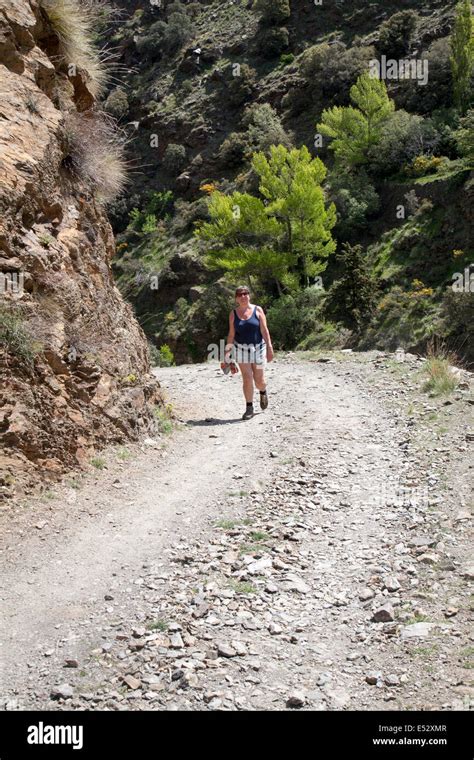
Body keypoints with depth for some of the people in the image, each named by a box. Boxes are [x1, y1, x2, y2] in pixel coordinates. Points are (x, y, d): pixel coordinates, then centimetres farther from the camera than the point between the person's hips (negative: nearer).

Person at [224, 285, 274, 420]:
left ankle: (263, 392, 39)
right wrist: (227, 351, -2)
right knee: (247, 379, -6)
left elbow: (264, 330, -6)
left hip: (257, 348, -1)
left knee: (259, 380, 3)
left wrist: (269, 348, -12)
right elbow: (231, 333, 3)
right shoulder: (233, 314, 0)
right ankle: (249, 407, 4)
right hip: (241, 349, 1)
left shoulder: (257, 310, -3)